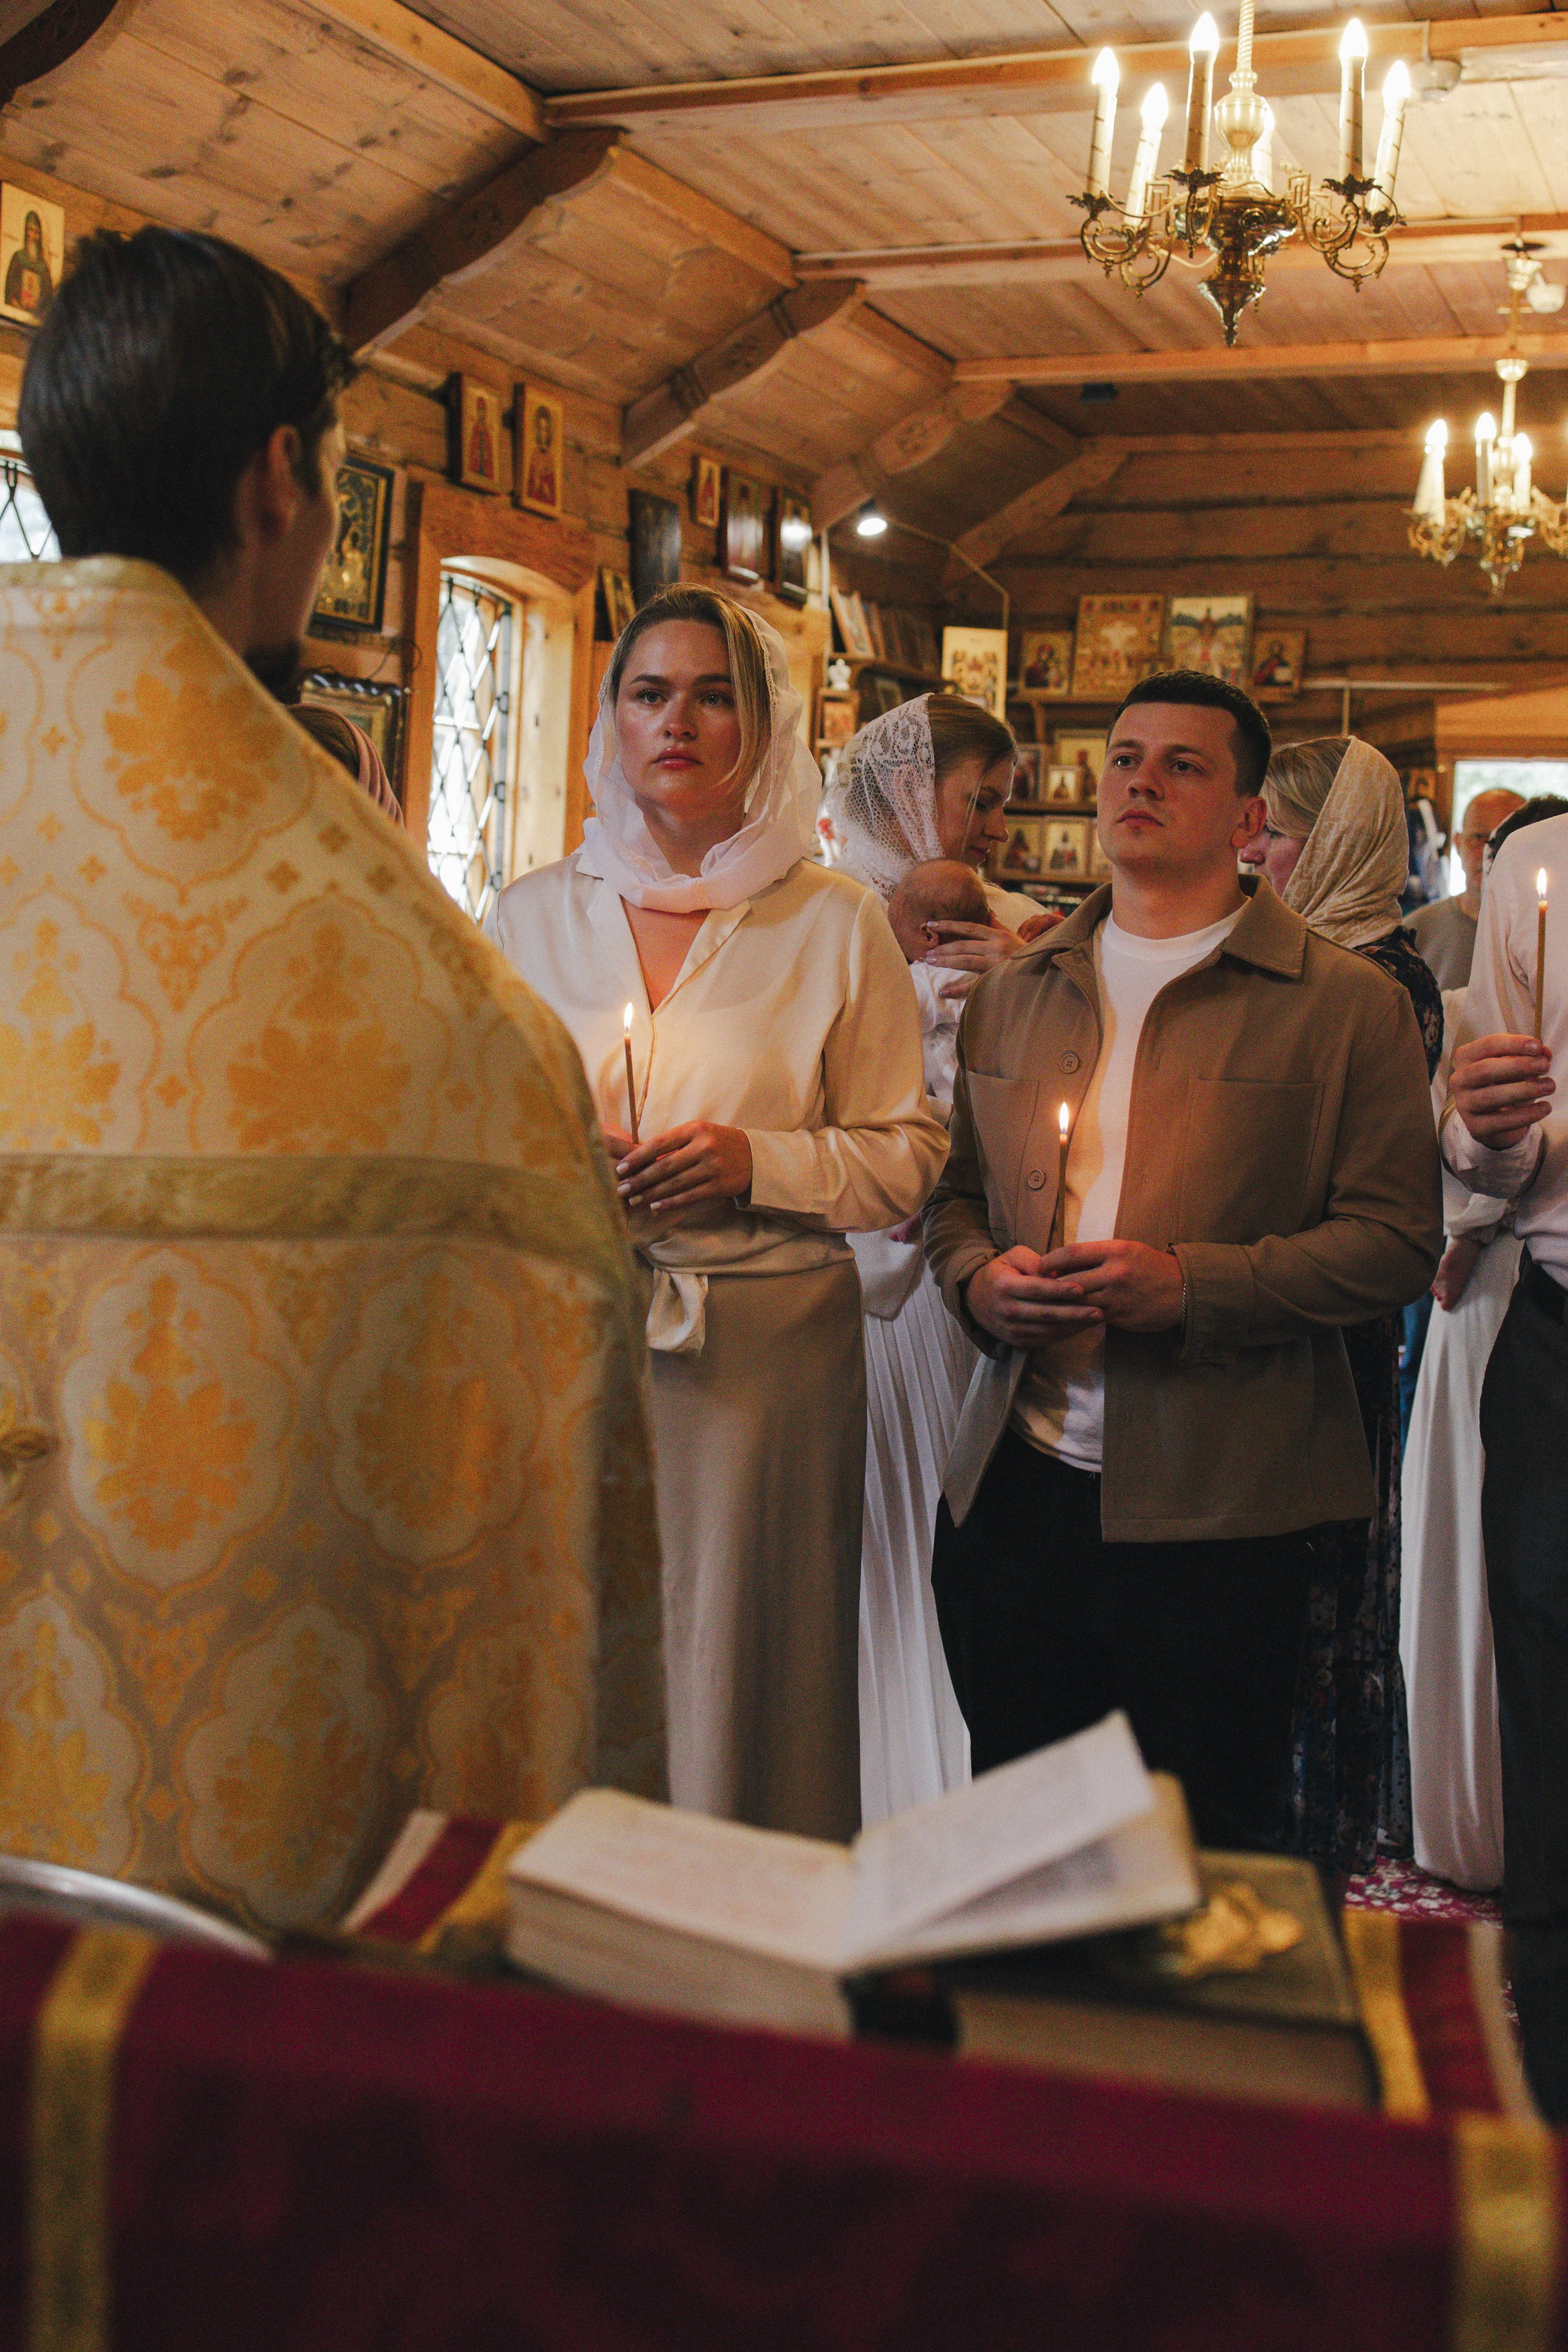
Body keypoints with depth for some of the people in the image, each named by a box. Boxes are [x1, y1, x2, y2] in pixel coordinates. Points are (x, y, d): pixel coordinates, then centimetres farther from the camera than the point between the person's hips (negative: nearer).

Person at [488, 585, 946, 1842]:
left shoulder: (834, 923, 4)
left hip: (767, 1348, -2)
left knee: (736, 1674, 0)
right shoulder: (534, 913, 11)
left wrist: (757, 1161, -13)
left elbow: (909, 1157, 3)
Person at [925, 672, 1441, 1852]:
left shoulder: (1351, 1004, -1)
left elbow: (1397, 1238, -6)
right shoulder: (1013, 993, 15)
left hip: (1220, 1507, -4)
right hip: (1017, 1484, 4)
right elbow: (955, 1191, 21)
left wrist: (1188, 1286, -18)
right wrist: (977, 1278, -2)